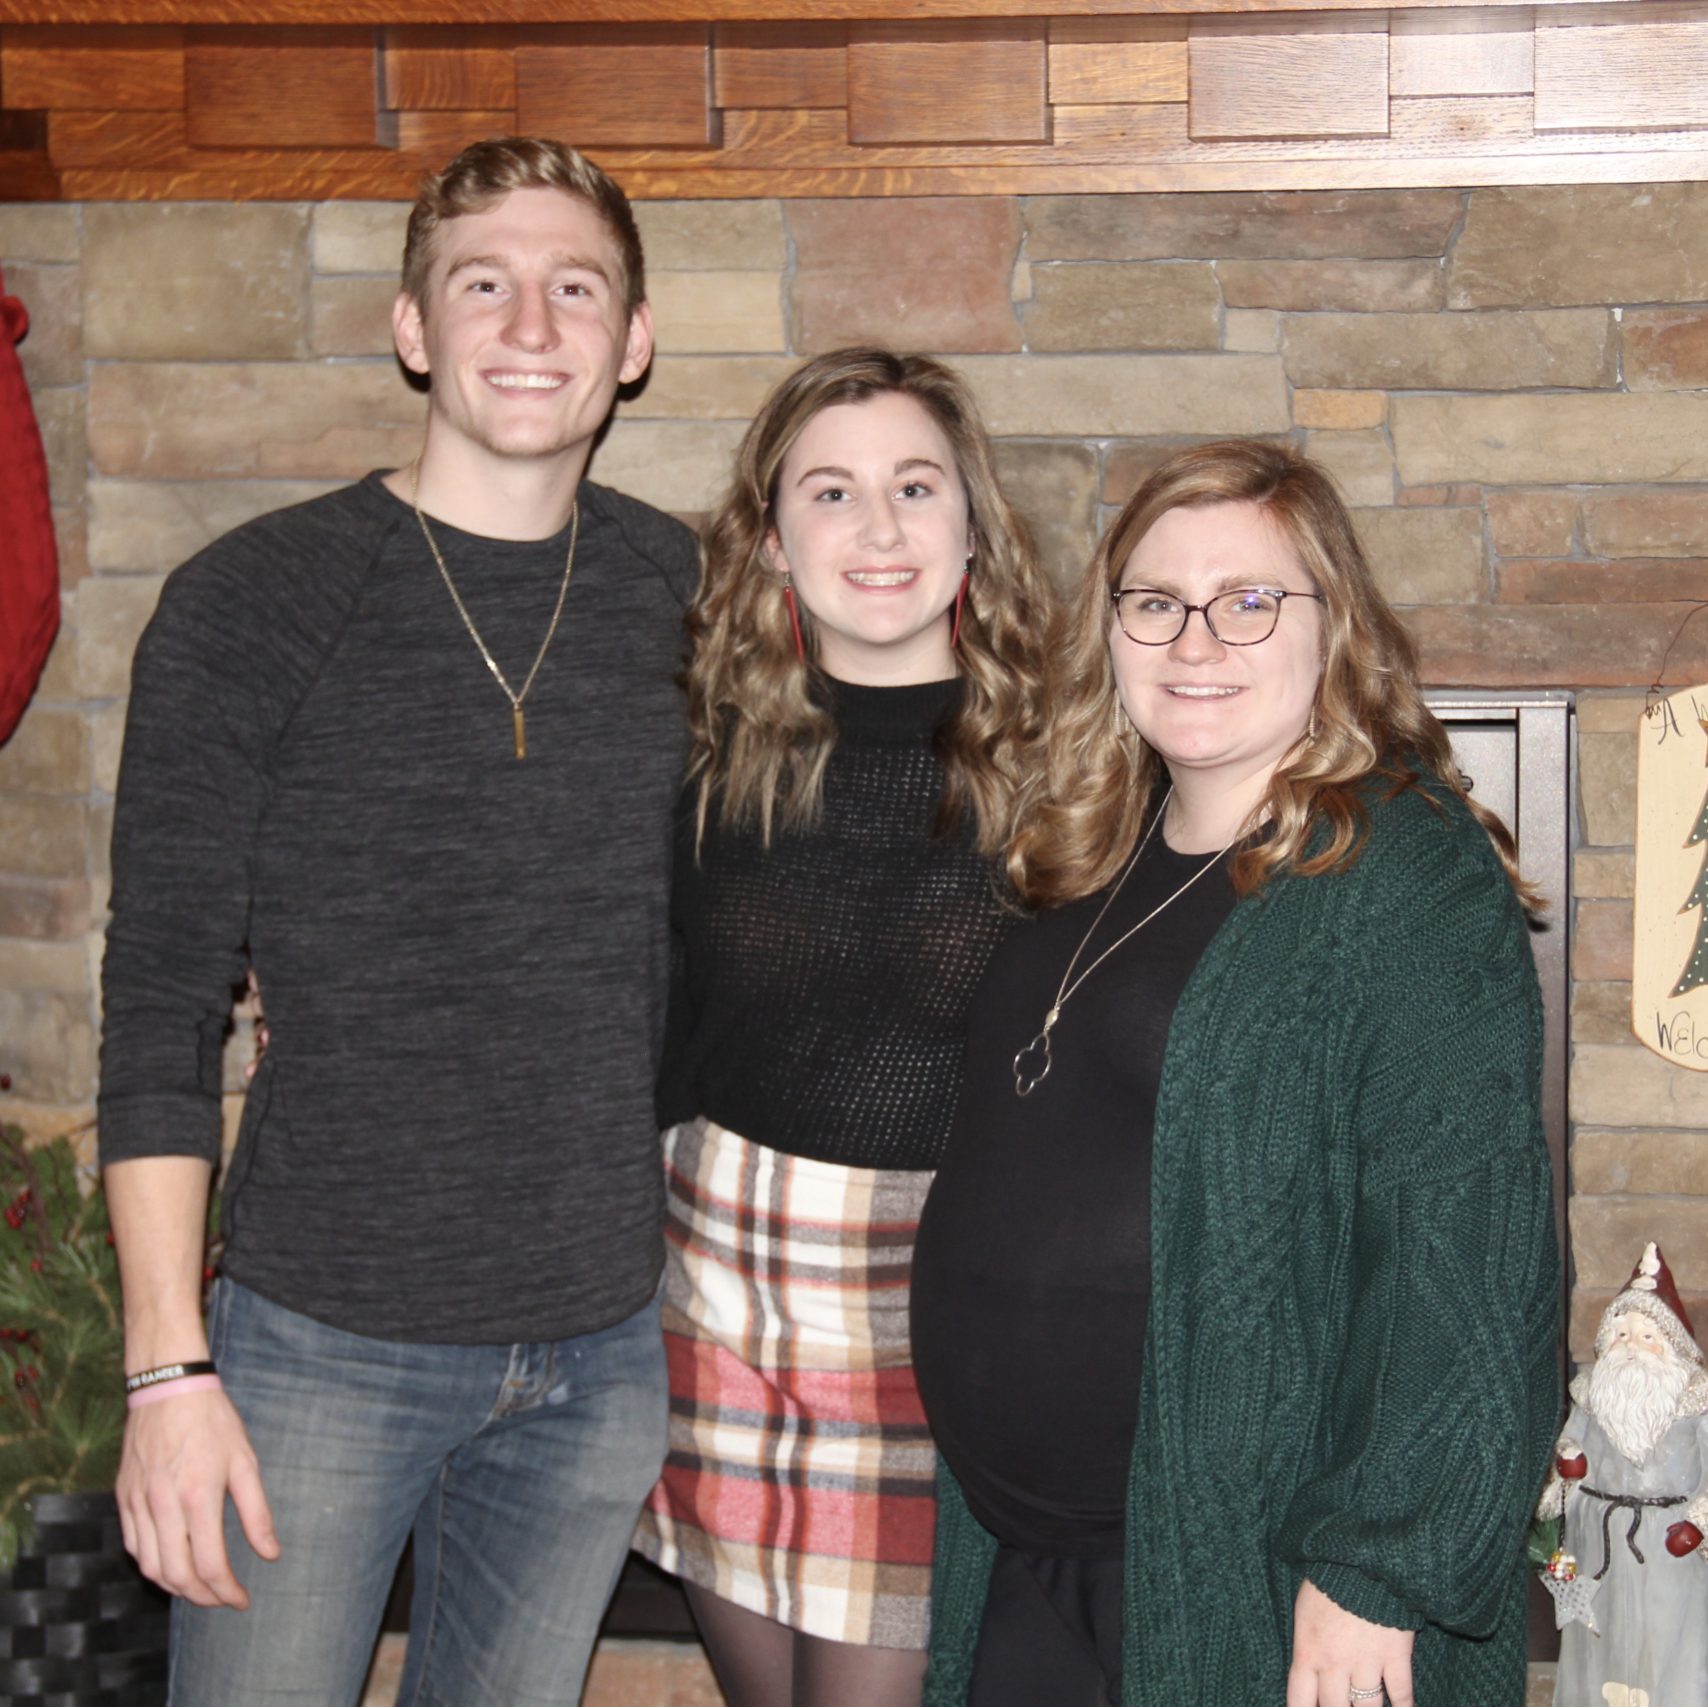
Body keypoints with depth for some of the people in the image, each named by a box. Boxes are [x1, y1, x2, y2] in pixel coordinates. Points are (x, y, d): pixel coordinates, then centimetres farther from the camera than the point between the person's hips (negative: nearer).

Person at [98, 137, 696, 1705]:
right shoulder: (250, 606, -9)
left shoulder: (688, 598, 2)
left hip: (608, 1341, 4)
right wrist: (169, 1368, -13)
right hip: (326, 1338, -3)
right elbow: (163, 1007, -9)